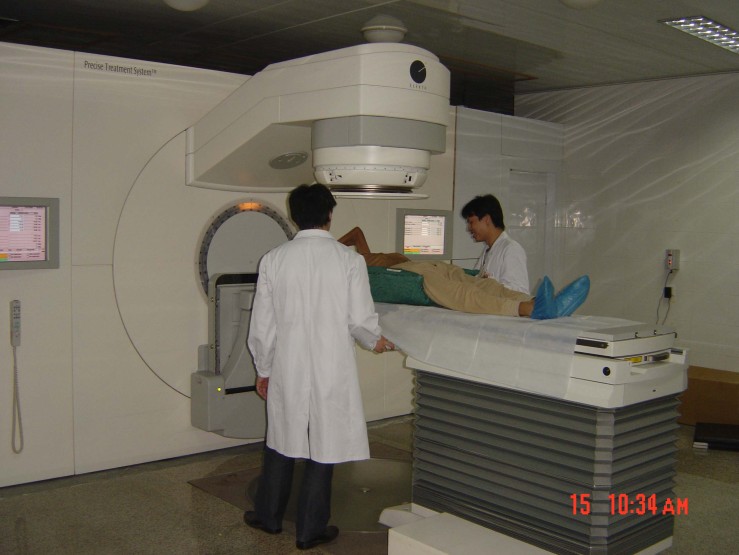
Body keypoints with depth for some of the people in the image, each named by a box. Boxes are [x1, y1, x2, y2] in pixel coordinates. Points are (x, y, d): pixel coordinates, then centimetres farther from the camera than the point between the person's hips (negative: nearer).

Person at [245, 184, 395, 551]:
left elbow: (262, 325, 0)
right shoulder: (349, 259, -9)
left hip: (287, 369, 2)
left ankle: (268, 516, 33)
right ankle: (310, 530, 20)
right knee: (322, 448, 9)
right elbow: (361, 319, -8)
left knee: (281, 441, 18)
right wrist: (376, 341, 14)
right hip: (332, 371, -2)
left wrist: (263, 369, 14)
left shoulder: (274, 260, -3)